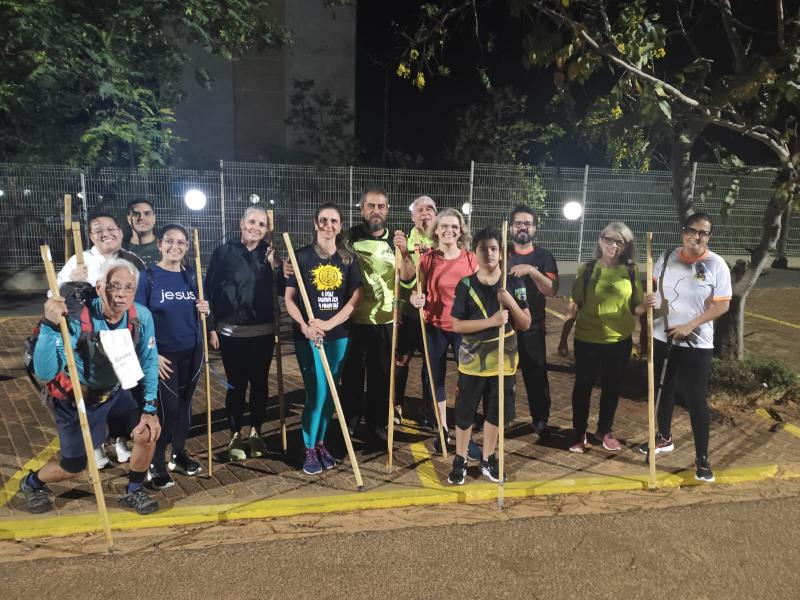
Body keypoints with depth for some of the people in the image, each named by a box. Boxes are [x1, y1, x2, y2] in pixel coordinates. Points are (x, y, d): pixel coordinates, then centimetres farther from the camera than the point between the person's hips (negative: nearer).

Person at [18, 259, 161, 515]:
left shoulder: (141, 316, -20)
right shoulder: (77, 320, -33)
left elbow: (149, 362, -9)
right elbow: (45, 373, -39)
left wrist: (150, 409, -11)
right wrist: (50, 326, -51)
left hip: (115, 393, 4)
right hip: (75, 399, -3)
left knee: (148, 433, -13)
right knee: (73, 468, 8)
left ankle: (133, 491, 15)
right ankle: (32, 482, 44)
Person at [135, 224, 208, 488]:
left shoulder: (191, 275, 4)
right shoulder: (147, 276, -10)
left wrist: (204, 309, -9)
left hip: (192, 351, 5)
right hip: (165, 354, -5)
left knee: (184, 403, 14)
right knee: (167, 407, -3)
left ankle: (179, 454, 30)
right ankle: (155, 464, 14)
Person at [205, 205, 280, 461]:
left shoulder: (269, 254, 4)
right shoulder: (224, 252, -4)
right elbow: (210, 291, -3)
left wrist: (274, 268, -15)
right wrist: (211, 327, -6)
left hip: (263, 331, 3)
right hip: (231, 332, -2)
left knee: (260, 383, 9)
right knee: (236, 385, 4)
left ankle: (255, 432, 25)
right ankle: (236, 435, 20)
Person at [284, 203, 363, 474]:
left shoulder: (348, 258, 4)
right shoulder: (302, 256, -4)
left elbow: (355, 298, -1)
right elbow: (289, 299, -4)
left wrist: (328, 324, -14)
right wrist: (305, 327, -20)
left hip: (339, 335, 3)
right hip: (308, 335, -3)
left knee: (330, 392, 10)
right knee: (317, 392, -5)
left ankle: (321, 442, 28)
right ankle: (309, 449, 13)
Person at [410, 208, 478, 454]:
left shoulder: (471, 258, -2)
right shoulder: (427, 259, -5)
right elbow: (419, 291, 3)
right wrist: (415, 299, -20)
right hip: (435, 326, 0)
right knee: (437, 378, 11)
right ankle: (443, 429, 29)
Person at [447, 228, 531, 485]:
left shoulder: (514, 283, -2)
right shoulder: (466, 285, -6)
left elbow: (526, 324, -2)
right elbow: (456, 325, -11)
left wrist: (510, 302, -19)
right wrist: (491, 321, -21)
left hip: (503, 361, 2)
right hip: (472, 361, -2)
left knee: (496, 413, 13)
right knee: (464, 413, 8)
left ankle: (488, 459, 32)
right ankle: (460, 460, 26)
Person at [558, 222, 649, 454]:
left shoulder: (631, 272, 1)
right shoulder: (586, 269, -4)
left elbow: (636, 308, 6)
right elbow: (574, 306, -2)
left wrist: (645, 305, -18)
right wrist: (563, 338, -1)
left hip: (620, 341, 2)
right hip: (587, 340, -2)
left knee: (612, 387, 15)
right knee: (583, 386, 7)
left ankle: (605, 430, 35)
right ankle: (580, 434, 24)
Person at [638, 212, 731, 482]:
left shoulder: (716, 265, -9)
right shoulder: (667, 257, 1)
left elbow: (722, 305, -10)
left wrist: (690, 326, -18)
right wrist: (649, 299, -11)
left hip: (696, 343, -4)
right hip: (661, 337, 4)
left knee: (695, 399, -1)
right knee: (664, 389, 18)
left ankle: (702, 458, 12)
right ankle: (664, 438, 39)